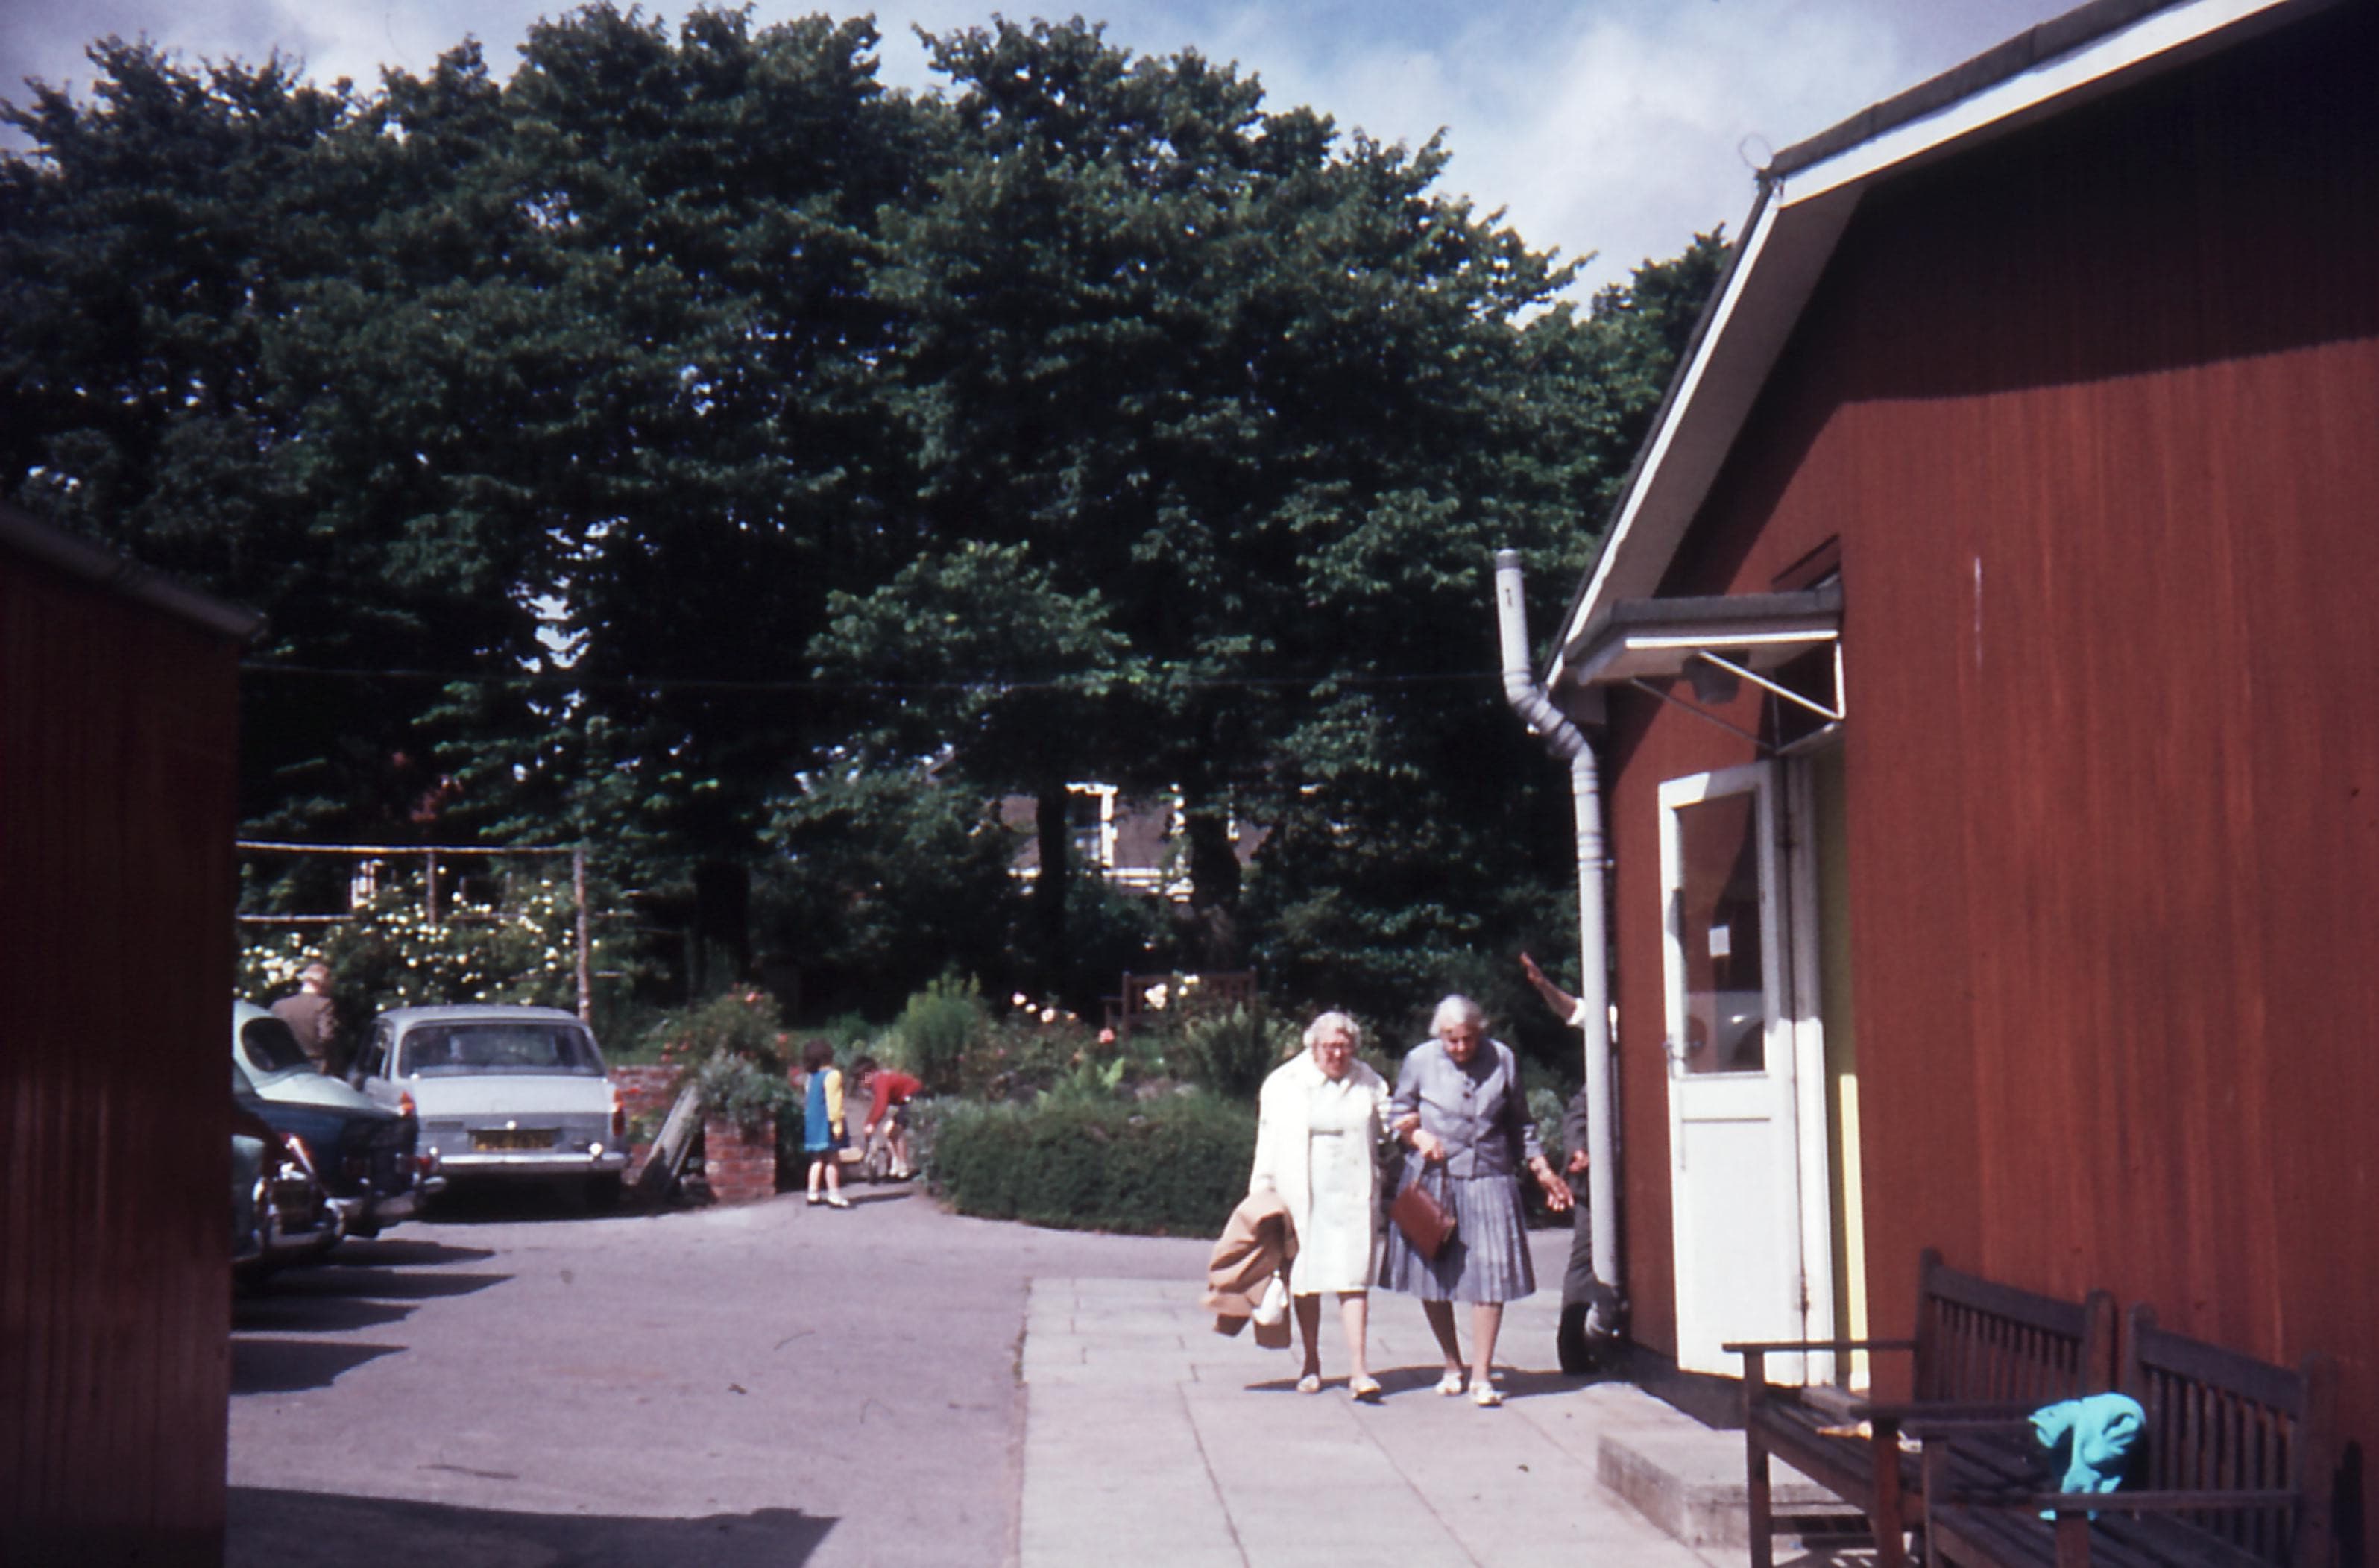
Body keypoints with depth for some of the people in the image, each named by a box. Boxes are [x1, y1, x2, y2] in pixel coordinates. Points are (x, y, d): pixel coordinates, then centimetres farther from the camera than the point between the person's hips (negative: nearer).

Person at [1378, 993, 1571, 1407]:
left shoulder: (1503, 1059, 3)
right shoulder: (1419, 1060, -1)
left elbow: (1521, 1124, 14)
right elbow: (1398, 1113, 10)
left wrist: (1542, 1171, 14)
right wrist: (1418, 1136, -10)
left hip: (1490, 1179, 0)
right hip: (1432, 1181, 0)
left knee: (1490, 1276, -7)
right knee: (1431, 1278, 5)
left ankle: (1482, 1376, 1)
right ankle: (1452, 1366, 24)